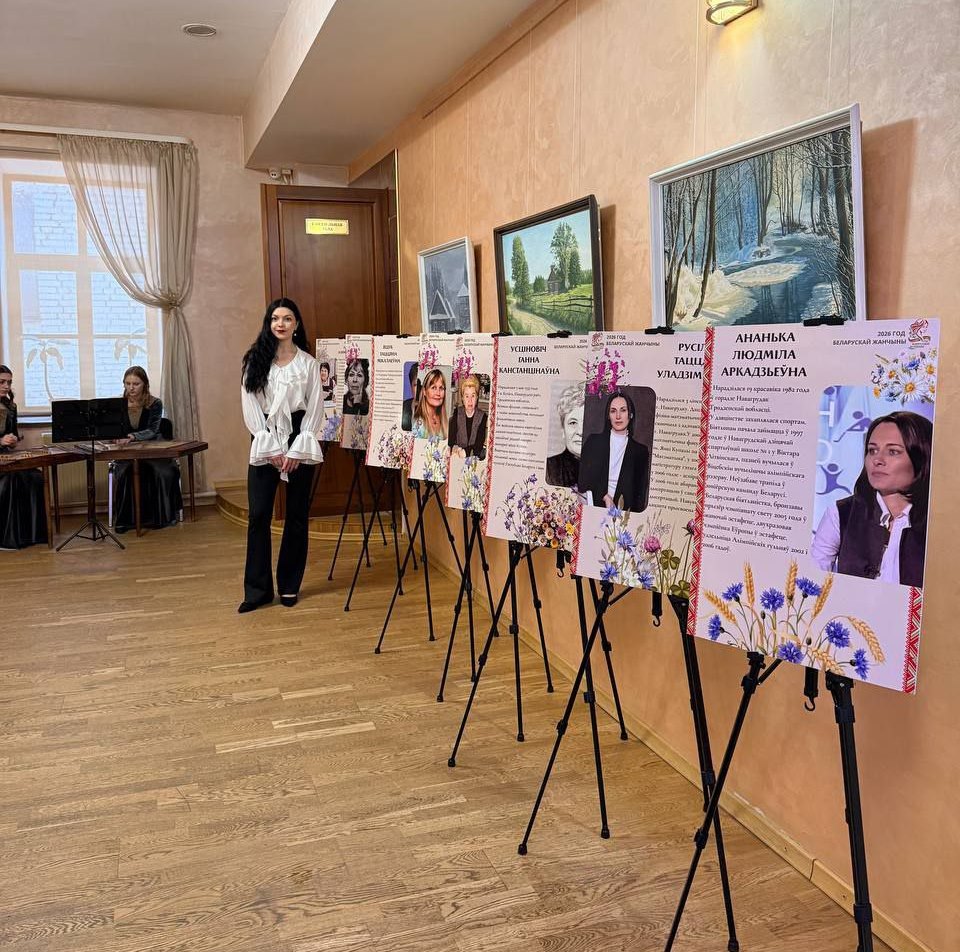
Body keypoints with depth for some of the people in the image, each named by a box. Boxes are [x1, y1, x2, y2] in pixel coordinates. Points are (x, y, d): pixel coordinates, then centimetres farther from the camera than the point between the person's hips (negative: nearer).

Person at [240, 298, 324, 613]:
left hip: (299, 442, 0)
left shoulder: (308, 363, 3)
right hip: (264, 443, 0)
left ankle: (289, 585, 16)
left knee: (297, 515, 5)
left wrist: (297, 450, -8)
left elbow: (315, 410, 1)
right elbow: (250, 408, 0)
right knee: (258, 515, -3)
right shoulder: (255, 361, 4)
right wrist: (271, 448, -8)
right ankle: (257, 589, 4)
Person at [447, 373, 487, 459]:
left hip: (475, 457, -1)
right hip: (457, 458, 1)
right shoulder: (457, 413, 5)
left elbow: (479, 446, -9)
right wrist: (454, 448, -23)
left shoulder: (482, 417, -3)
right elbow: (451, 438, -2)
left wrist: (465, 451, -25)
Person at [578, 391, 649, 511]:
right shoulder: (593, 441, 7)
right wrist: (605, 497, -8)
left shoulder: (641, 452, 7)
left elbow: (640, 495, 6)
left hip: (623, 513, 0)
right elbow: (584, 478, 4)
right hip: (592, 508, 1)